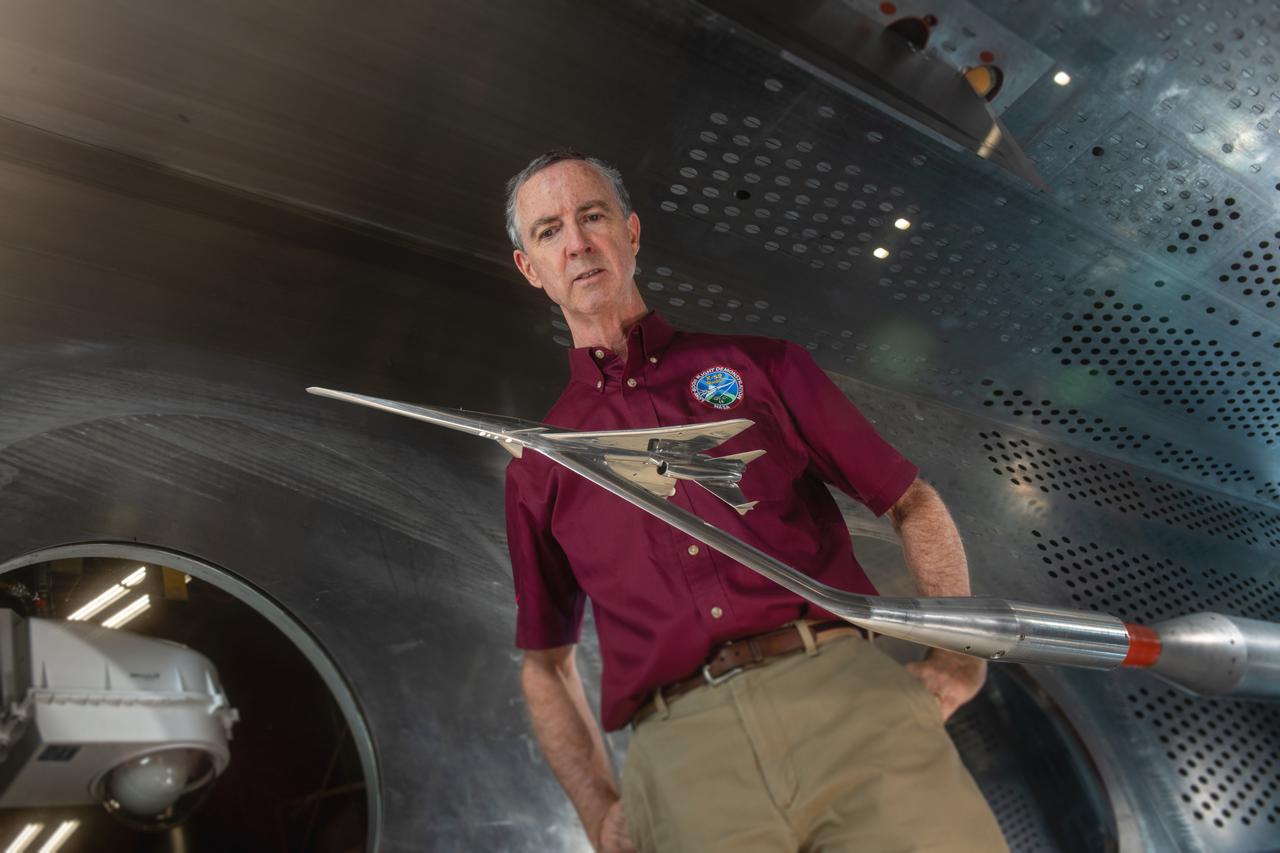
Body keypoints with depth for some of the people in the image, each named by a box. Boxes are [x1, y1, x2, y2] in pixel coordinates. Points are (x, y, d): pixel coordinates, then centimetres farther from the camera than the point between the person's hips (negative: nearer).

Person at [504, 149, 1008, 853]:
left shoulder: (756, 364, 11)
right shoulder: (536, 469, 13)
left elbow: (913, 503, 13)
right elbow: (544, 662, 19)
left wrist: (959, 650, 0)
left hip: (845, 688, 0)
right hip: (678, 750, 1)